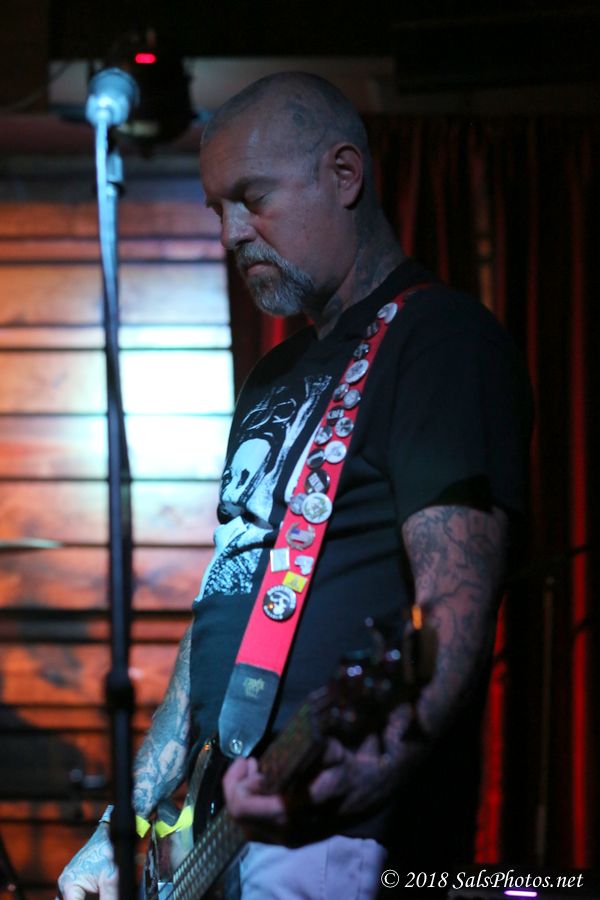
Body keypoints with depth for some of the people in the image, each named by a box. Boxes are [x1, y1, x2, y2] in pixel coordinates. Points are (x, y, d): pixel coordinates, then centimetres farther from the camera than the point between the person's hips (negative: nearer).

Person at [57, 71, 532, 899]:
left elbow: (460, 612, -19)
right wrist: (126, 828, 16)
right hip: (212, 831, 9)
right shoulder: (278, 376, 21)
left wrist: (381, 763, -37)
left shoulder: (439, 338, -7)